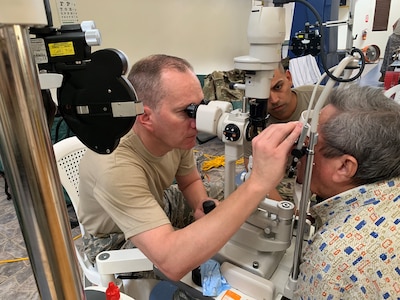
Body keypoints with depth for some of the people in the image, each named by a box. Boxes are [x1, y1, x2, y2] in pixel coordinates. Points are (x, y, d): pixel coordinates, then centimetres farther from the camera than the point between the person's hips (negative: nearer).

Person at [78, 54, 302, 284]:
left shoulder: (175, 134, -19)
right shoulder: (115, 166, -39)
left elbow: (190, 181, 2)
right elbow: (172, 262, -49)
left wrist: (202, 206, -23)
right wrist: (259, 182, -53)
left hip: (155, 220, 6)